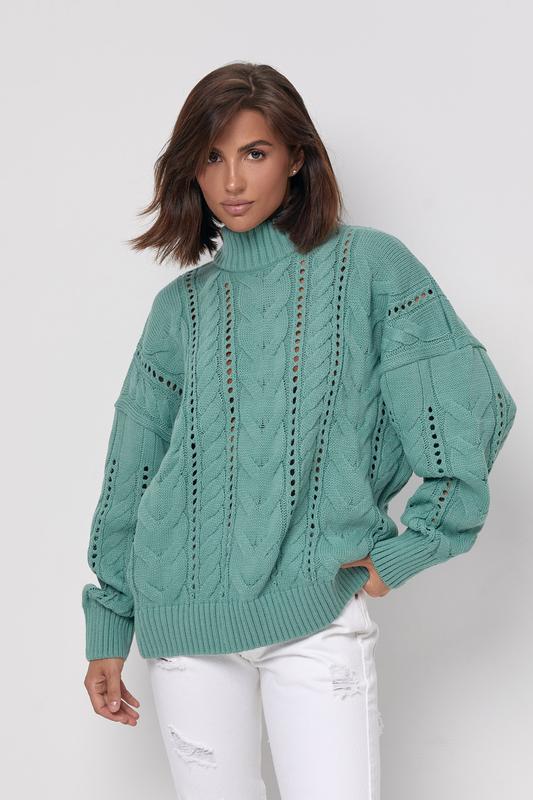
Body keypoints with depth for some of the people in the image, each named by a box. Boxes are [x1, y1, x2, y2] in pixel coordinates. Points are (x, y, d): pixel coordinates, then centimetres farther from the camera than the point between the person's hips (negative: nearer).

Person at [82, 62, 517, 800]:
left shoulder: (370, 266, 0)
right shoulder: (182, 305, 7)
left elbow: (473, 408, -4)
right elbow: (130, 472, 11)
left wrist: (405, 550, -7)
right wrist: (108, 629, 11)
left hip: (318, 616, -2)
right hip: (185, 621, 3)